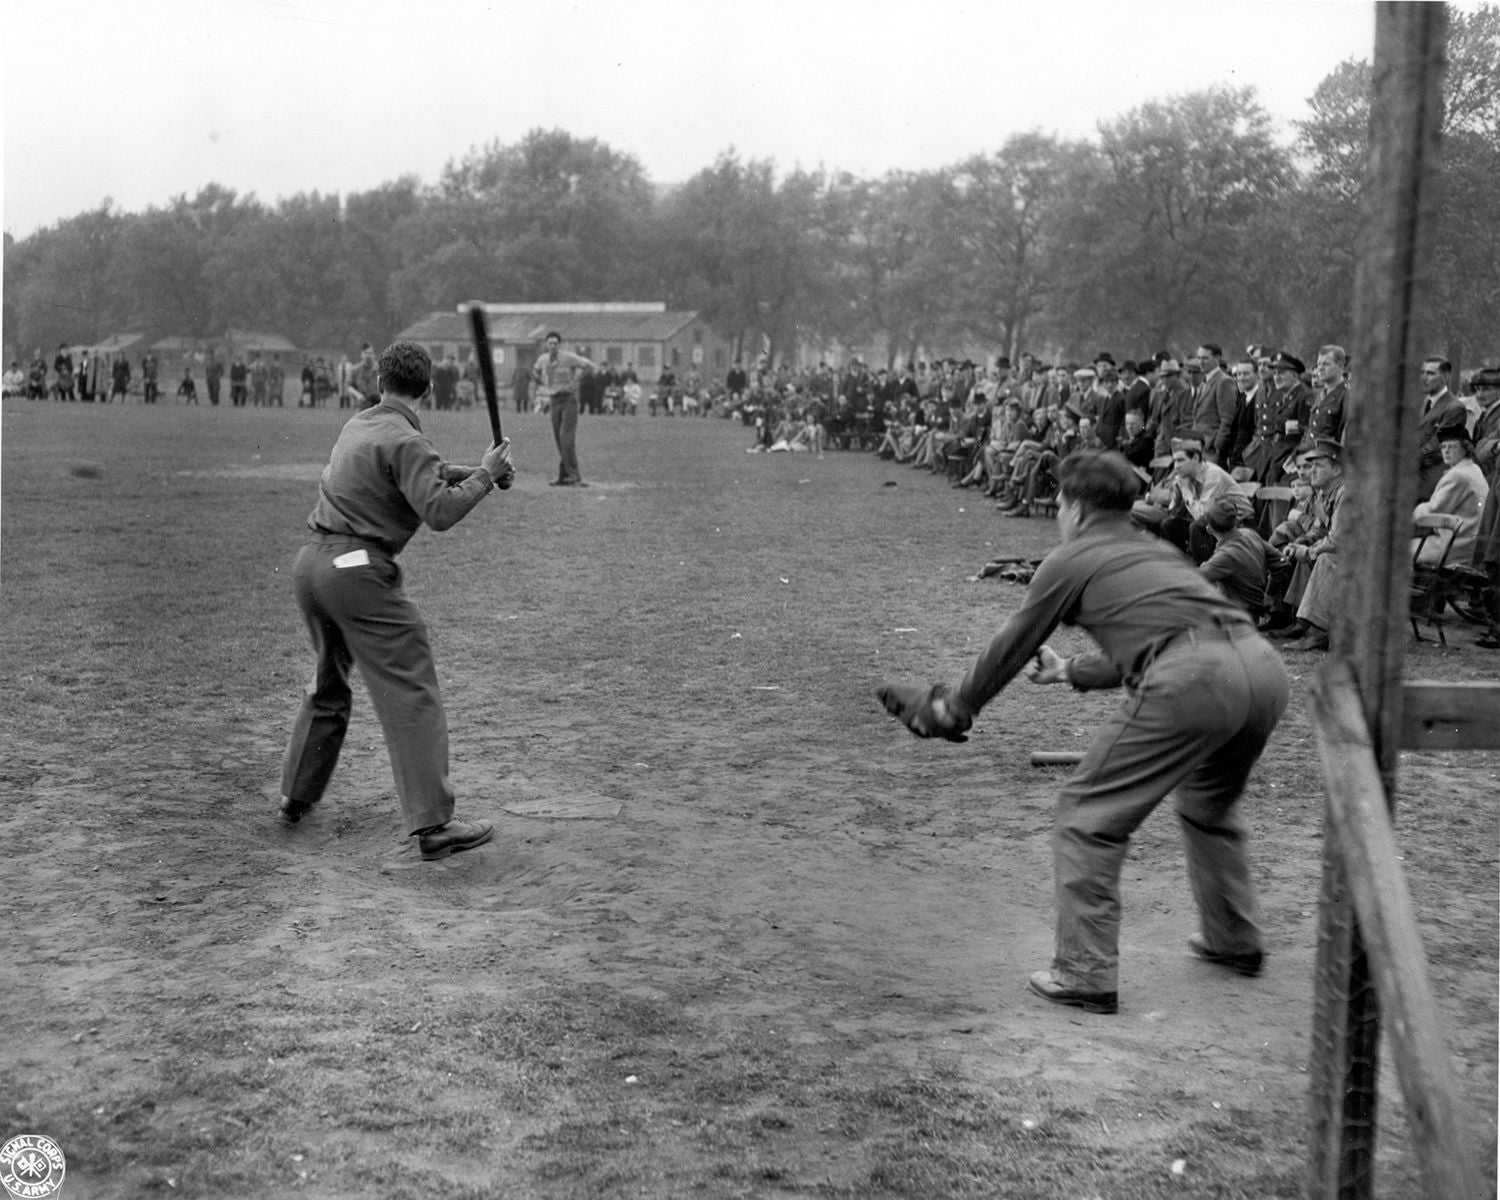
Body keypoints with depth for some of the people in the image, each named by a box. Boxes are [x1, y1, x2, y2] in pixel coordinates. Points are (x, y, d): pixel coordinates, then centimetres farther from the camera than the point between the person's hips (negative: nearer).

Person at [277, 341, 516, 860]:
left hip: (310, 561, 9)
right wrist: (485, 475, -8)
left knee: (328, 685, 26)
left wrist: (473, 471, 13)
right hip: (357, 570, -9)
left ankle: (297, 796, 34)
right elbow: (440, 512, -20)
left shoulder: (357, 424, 16)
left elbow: (418, 475, 25)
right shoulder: (405, 440, -11)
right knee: (411, 695, -8)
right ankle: (432, 824, -13)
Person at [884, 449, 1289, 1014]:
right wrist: (1070, 671, 56)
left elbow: (1010, 649, 21)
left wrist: (954, 708, 36)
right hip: (1264, 665, 8)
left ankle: (1086, 974, 6)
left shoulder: (1070, 560, 13)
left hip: (1190, 682, -8)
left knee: (1088, 815, 5)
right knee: (1209, 803, 33)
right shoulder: (1154, 549, 32)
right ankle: (1234, 941, 43)